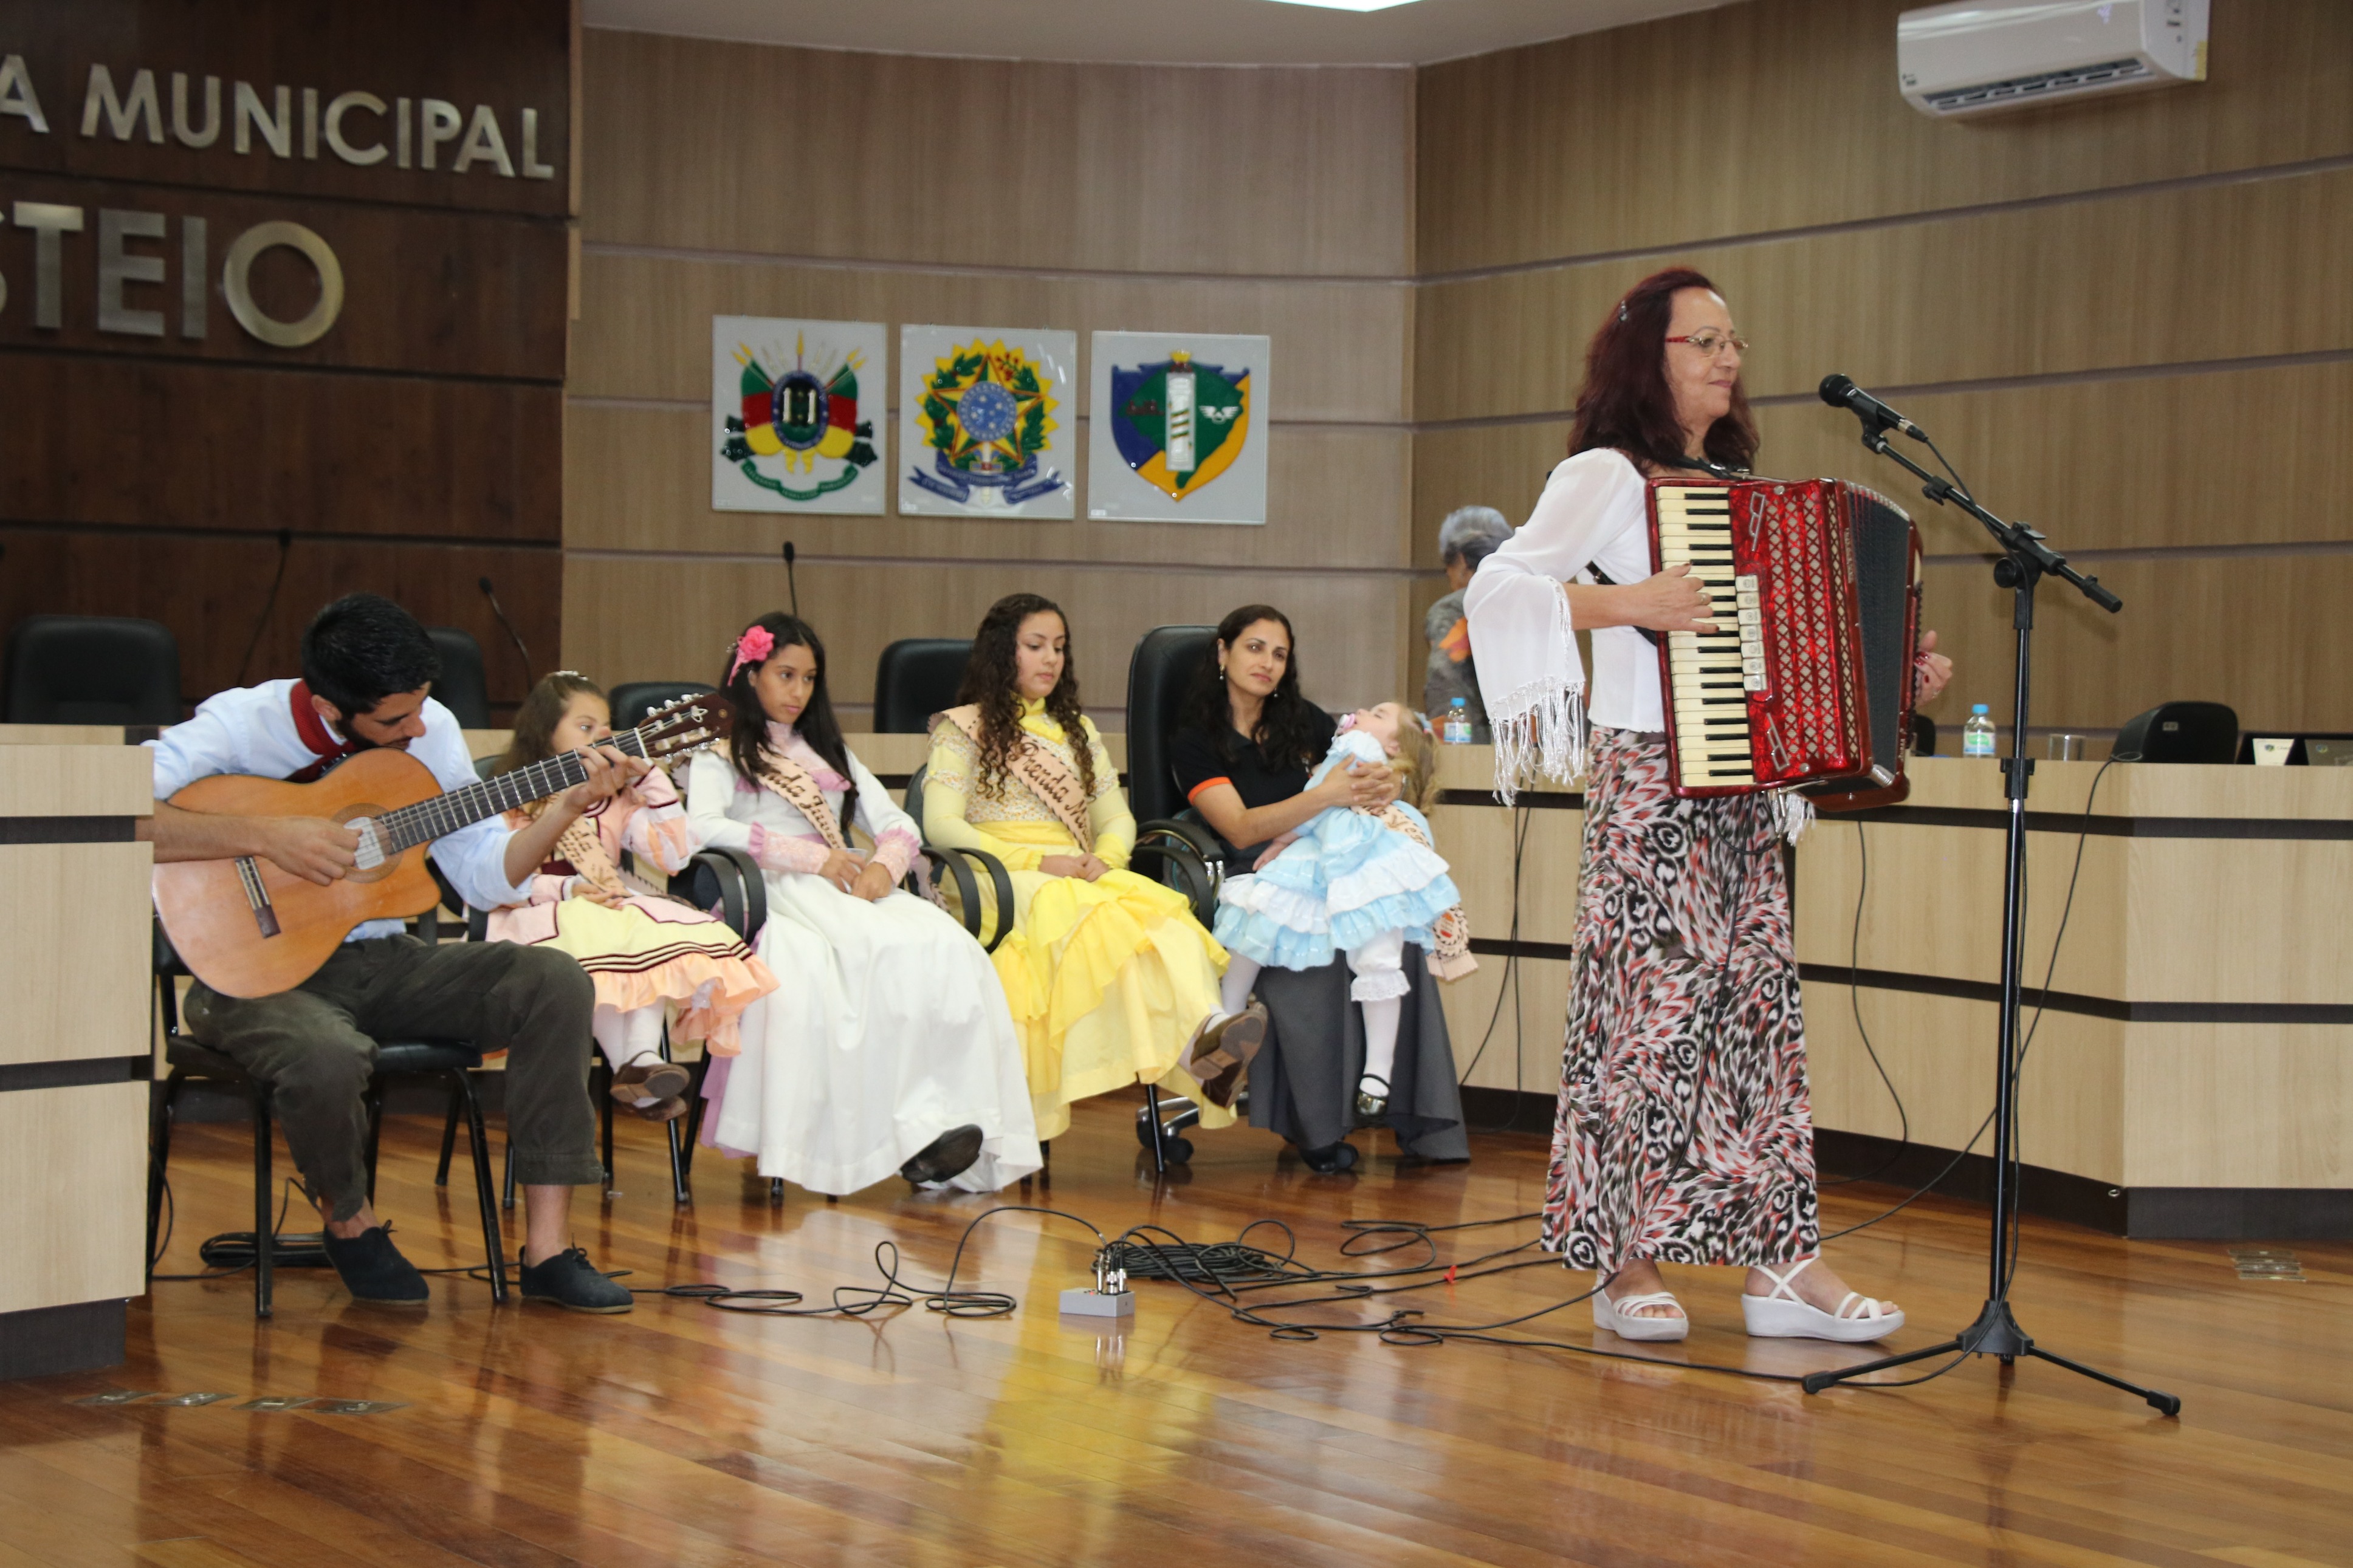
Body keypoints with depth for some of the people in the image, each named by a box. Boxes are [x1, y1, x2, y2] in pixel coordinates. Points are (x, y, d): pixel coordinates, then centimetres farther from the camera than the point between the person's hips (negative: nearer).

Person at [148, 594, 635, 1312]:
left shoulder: (429, 728, 0)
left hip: (376, 960, 6)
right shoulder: (243, 725, -16)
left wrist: (569, 807, -12)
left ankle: (547, 1251, -14)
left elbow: (486, 878, 4)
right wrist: (265, 836, -31)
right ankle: (350, 1224, -2)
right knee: (330, 1057, -39)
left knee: (554, 981, -17)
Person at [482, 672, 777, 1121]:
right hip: (545, 915, -4)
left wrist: (651, 780, 2)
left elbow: (676, 856, 4)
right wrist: (569, 889, -21)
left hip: (616, 907, 4)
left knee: (661, 932, -30)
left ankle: (643, 1057, -43)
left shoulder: (618, 801, 18)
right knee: (594, 938, -38)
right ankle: (627, 1068, -40)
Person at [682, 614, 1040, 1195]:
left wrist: (884, 866, -4)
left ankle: (957, 1114, -40)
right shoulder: (721, 750, 14)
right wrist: (812, 857, -14)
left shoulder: (828, 751, 32)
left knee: (951, 949, -28)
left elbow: (899, 825, 22)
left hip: (849, 889, 5)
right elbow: (703, 826, -7)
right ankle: (914, 1130, -38)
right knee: (884, 952, -37)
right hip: (773, 892, -5)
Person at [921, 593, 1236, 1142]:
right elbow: (941, 826, -2)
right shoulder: (964, 728, 12)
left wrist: (1103, 860, -4)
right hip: (1003, 881, -5)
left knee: (1163, 906, -33)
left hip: (1083, 878, 5)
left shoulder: (1077, 731, 28)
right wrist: (1039, 861, -12)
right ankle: (1191, 1047, -60)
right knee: (1090, 915, -40)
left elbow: (1117, 818, 21)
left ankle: (1204, 1030, -60)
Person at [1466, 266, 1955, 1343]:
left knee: (1762, 1010, 4)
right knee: (1658, 1009, -6)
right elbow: (1499, 588, -13)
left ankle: (1782, 1261, 5)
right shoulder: (1608, 476, -3)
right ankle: (1627, 1266, 2)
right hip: (1652, 780, -7)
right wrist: (1629, 604, -23)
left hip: (1743, 790, 7)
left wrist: (1896, 678, 13)